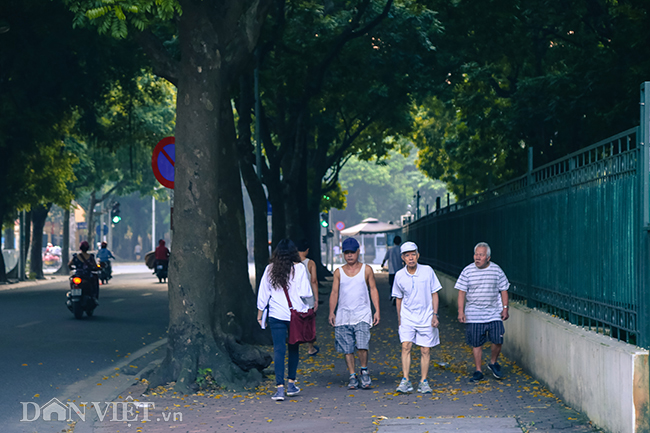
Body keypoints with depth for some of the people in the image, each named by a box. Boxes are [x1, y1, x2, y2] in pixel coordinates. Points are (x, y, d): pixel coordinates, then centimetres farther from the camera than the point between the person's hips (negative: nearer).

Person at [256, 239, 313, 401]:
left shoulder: (270, 269, 2)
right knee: (293, 348, 15)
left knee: (279, 350, -1)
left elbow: (263, 294, 6)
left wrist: (260, 313, 15)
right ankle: (291, 384, 20)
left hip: (276, 315, 1)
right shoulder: (299, 268, -6)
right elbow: (305, 293, -9)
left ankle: (280, 387, -10)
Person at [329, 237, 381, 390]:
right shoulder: (338, 272, 9)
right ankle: (352, 376, 11)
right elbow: (334, 293, 7)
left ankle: (364, 371, 8)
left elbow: (373, 290, 7)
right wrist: (331, 313, -3)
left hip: (362, 315, -2)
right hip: (343, 315, 2)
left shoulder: (366, 270, 7)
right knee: (347, 349, 2)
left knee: (362, 346, -15)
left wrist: (377, 311, -1)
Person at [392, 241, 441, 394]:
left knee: (425, 350, 2)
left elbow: (434, 294, 1)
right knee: (406, 346, -13)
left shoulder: (428, 271, -6)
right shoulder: (399, 275, -2)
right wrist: (399, 318, 13)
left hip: (426, 317, 0)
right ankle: (405, 381, -11)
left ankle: (423, 381, 14)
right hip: (407, 317, 0)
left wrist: (435, 315, -6)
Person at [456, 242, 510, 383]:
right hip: (474, 315, -1)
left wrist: (505, 308, 2)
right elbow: (462, 292, 1)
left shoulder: (497, 270, 2)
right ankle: (478, 371, 14)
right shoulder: (467, 271, -1)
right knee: (476, 344, 2)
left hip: (494, 314, 1)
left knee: (498, 340, -7)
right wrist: (461, 311, -6)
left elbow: (503, 290, 9)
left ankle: (493, 363, 20)